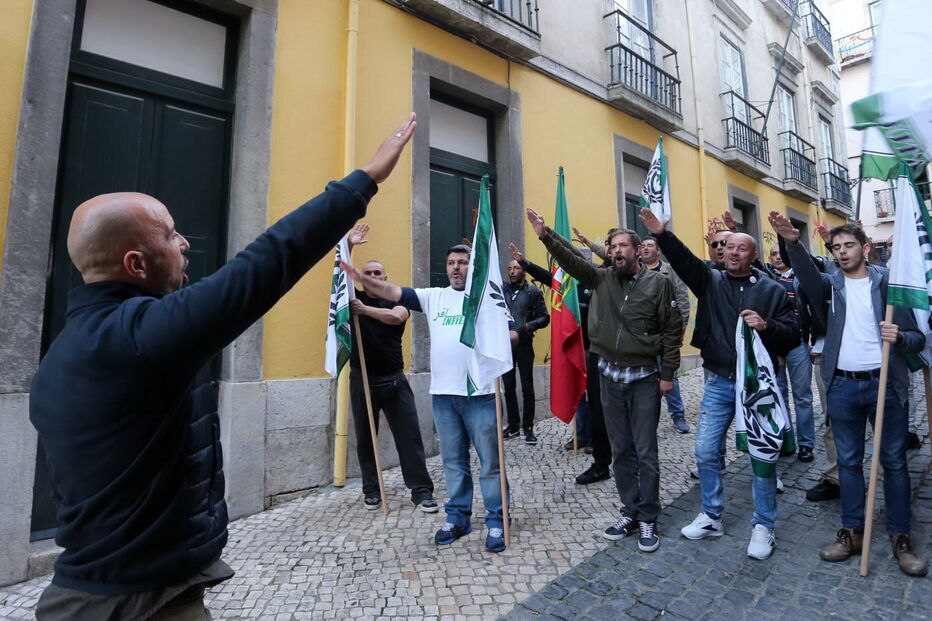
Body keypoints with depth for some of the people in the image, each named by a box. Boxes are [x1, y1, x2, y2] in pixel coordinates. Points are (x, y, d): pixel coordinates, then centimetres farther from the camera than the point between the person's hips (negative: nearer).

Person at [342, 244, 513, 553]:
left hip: (480, 393, -3)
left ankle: (496, 521, 21)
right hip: (443, 393, 3)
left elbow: (512, 334, -2)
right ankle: (457, 517, 31)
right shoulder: (434, 296, 10)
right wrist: (362, 278, -11)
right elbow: (394, 292, 1)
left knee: (490, 460, 6)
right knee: (453, 460, 15)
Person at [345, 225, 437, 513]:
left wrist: (365, 310, -24)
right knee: (365, 438, 11)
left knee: (409, 435, 1)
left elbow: (396, 317, -21)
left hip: (393, 379, -1)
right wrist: (348, 245, -16)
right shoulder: (355, 298, 6)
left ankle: (422, 490, 10)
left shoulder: (397, 300, 1)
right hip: (362, 379, 1)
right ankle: (371, 490, 27)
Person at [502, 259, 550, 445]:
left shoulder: (533, 291, 0)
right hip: (504, 344, 3)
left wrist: (530, 325, -17)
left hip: (524, 345, -3)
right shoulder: (502, 290, 7)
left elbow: (544, 318, -2)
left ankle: (528, 427, 14)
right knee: (508, 388, 10)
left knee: (527, 389, 3)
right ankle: (513, 424, 23)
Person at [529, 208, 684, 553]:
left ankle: (648, 519, 20)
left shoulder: (658, 283, -4)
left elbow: (672, 330, -3)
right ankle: (630, 511, 28)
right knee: (621, 450, 13)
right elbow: (571, 262, -7)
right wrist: (546, 236, -21)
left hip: (645, 377, -3)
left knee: (645, 452, 4)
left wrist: (667, 373, -6)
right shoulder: (602, 279, 4)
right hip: (610, 375, 3)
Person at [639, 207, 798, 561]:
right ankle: (712, 517, 27)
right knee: (705, 452, 7)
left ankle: (763, 526, 26)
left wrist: (766, 326, -21)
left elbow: (793, 335, -1)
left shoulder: (772, 290, 1)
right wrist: (661, 234, -30)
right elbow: (683, 260, -14)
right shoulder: (711, 281, 4)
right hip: (718, 383, 2)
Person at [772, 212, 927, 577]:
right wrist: (793, 242, -37)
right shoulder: (832, 284, 5)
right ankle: (852, 532, 22)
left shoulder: (889, 283, 2)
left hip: (884, 382, -1)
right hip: (842, 386, 1)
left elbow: (917, 338, 2)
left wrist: (899, 337, -21)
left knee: (893, 461, 9)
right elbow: (808, 276, -20)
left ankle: (901, 538, 23)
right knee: (848, 461, 10)